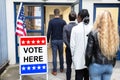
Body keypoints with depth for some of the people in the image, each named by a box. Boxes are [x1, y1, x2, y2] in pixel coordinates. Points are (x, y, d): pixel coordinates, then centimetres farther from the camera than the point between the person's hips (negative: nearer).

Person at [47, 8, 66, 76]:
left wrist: (48, 40, 3)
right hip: (61, 40, 2)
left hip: (54, 40, -1)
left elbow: (49, 32, -8)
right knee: (61, 55, 16)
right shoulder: (63, 21, -3)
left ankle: (54, 71, 5)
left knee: (54, 56, 2)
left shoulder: (51, 21, -7)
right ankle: (61, 68, 26)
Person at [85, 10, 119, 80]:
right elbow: (115, 51, 5)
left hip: (96, 65, -4)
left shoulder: (94, 33, -16)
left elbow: (89, 52, -10)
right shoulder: (115, 32, -3)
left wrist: (87, 64, 5)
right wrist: (112, 64, 16)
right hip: (109, 66, 4)